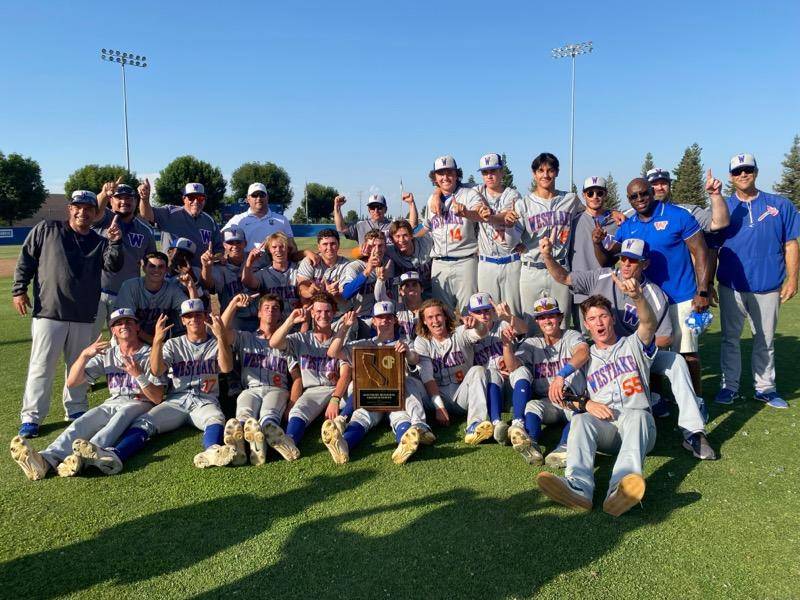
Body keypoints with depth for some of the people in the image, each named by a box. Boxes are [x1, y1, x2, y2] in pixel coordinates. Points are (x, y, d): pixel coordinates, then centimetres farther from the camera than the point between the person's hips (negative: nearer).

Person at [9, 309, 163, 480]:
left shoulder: (150, 355, 4)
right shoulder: (107, 354, 17)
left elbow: (157, 398, -5)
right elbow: (72, 382, 8)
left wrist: (139, 375, -20)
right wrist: (85, 354, -6)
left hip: (140, 405, -4)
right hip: (111, 404, 4)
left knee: (120, 416, -37)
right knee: (82, 422, -26)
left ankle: (81, 458, -60)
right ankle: (46, 459, -52)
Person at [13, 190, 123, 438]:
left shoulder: (100, 243, 9)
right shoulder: (46, 230, 5)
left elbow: (114, 266, -8)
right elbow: (25, 260, 7)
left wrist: (115, 243, -23)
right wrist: (19, 290, 0)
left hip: (84, 316, 3)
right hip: (48, 311, -3)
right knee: (42, 366, -1)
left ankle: (76, 409, 26)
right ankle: (31, 416, 7)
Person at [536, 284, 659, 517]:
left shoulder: (632, 345, 20)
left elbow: (649, 324, -5)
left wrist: (637, 297, -27)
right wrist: (586, 404, -9)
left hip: (637, 420, -1)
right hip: (601, 429, 2)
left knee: (637, 416, -36)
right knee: (579, 420, -31)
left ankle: (621, 489, -62)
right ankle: (578, 487, -57)